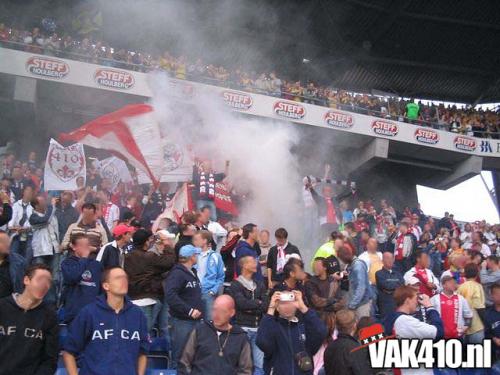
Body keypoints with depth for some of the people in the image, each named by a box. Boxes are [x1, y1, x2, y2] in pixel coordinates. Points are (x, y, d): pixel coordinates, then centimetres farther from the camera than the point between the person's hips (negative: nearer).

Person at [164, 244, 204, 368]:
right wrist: (189, 310, -27)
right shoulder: (177, 273, -13)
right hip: (182, 322, -9)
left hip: (195, 320, 9)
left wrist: (199, 311, 12)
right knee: (179, 357, -3)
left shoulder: (193, 272, 16)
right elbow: (170, 295, -26)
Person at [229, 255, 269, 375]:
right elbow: (242, 303, -15)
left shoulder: (260, 285, 15)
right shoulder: (235, 285, -1)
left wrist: (250, 309, -10)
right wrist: (257, 303, -1)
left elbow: (265, 306, 3)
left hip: (257, 328, 4)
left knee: (259, 364, 2)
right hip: (242, 328, -4)